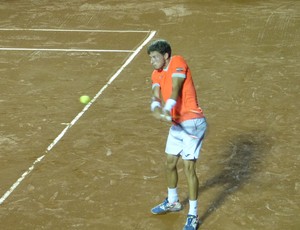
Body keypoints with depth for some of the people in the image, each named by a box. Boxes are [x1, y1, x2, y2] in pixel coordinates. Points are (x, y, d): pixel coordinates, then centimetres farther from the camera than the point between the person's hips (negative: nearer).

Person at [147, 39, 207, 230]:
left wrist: (167, 110, -37)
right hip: (177, 124, 8)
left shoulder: (178, 62, -11)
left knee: (189, 168, -9)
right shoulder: (157, 74, 9)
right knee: (170, 164, 19)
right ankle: (172, 202, 42)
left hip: (192, 123, -8)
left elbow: (175, 90, -24)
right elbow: (156, 96, -7)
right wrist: (156, 110, -29)